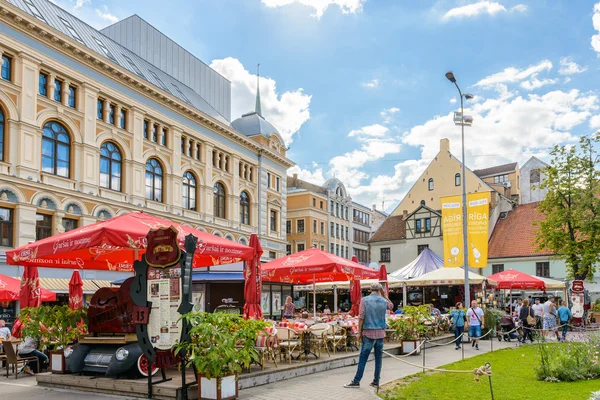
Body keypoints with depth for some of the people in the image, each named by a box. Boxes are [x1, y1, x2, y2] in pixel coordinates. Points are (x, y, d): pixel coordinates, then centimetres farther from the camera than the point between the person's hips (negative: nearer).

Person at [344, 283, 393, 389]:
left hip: (369, 333, -3)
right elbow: (391, 306, 28)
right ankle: (376, 381, 13)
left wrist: (359, 332, -2)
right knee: (378, 358, 9)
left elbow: (361, 317, -8)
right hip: (380, 333, 3)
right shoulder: (384, 301, 4)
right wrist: (384, 295, 20)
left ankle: (356, 381, 2)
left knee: (363, 358, 0)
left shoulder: (365, 300, -4)